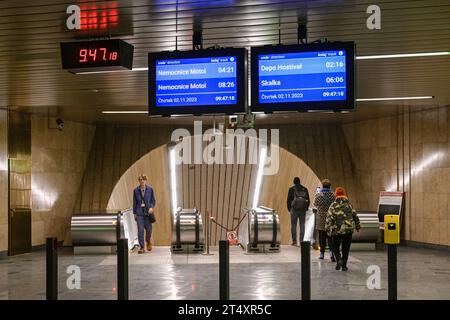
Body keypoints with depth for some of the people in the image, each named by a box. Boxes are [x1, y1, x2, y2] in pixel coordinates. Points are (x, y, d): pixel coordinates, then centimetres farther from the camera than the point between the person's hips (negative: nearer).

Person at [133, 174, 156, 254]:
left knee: (148, 229, 5)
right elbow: (134, 202, 8)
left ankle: (148, 241, 35)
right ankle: (141, 247, 0)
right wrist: (134, 213, 6)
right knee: (140, 230, -6)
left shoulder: (150, 189, 2)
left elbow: (153, 200, 8)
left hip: (148, 211, 0)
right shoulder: (136, 190, 3)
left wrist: (152, 207, -10)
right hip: (139, 212, 0)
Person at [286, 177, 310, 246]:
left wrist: (289, 209, 9)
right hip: (303, 210, 2)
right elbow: (308, 200, 9)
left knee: (293, 225, 5)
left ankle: (294, 241, 3)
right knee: (302, 225, 6)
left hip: (294, 209, -2)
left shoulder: (291, 189, -2)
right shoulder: (305, 189, 5)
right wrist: (306, 208, 18)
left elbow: (288, 200, -1)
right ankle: (301, 240, 4)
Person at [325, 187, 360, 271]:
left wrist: (327, 228, -8)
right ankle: (344, 265, 11)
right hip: (348, 230, 2)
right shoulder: (349, 204, 7)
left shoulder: (333, 205, -4)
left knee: (335, 247, 12)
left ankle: (339, 260, -11)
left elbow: (329, 218, -13)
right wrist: (357, 226, 23)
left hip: (336, 230, -2)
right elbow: (355, 216, 12)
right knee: (346, 248, 11)